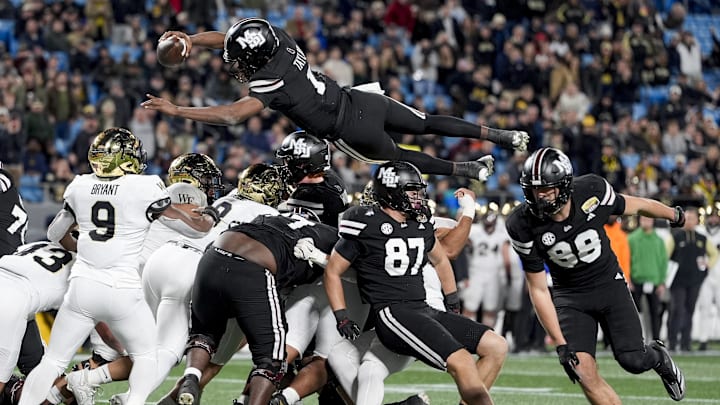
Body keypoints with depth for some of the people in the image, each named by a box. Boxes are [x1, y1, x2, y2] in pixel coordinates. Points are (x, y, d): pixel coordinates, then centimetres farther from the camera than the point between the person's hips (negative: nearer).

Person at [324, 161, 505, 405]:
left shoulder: (422, 226, 13)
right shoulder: (367, 227, -7)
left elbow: (440, 261, 33)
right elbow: (332, 272, 1)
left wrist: (453, 305, 32)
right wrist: (342, 318, -6)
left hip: (425, 311, 9)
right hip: (392, 314, -9)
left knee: (496, 346, 1)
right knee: (463, 363, -25)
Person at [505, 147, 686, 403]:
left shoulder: (591, 191, -21)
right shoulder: (523, 226, -20)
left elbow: (635, 206, 0)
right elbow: (538, 290, -13)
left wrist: (675, 215, 20)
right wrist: (560, 345, -17)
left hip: (609, 284, 0)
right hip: (570, 296, 0)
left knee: (632, 360, -13)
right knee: (585, 373, -16)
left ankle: (658, 356, 24)